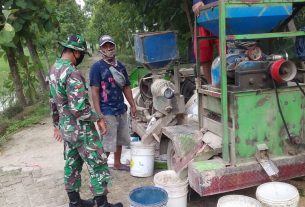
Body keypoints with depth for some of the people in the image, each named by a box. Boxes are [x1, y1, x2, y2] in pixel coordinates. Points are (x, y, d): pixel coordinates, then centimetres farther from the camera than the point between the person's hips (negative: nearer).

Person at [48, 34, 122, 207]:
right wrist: (98, 118, -14)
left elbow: (54, 102, 15)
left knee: (72, 165, 18)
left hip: (66, 127, 9)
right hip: (81, 129, -9)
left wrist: (57, 124, 23)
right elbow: (78, 108, -28)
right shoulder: (72, 73, -24)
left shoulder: (54, 70, 7)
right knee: (98, 165, 3)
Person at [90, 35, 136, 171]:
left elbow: (126, 87, 16)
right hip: (107, 112, -7)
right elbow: (95, 92, -13)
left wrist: (132, 105, 11)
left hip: (121, 110, 7)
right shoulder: (97, 67, -9)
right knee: (107, 144, -3)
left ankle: (117, 164, 36)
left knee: (119, 140, 19)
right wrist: (98, 114, -19)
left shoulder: (120, 66, 10)